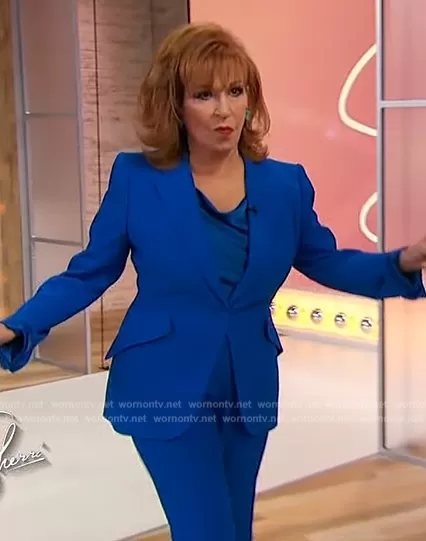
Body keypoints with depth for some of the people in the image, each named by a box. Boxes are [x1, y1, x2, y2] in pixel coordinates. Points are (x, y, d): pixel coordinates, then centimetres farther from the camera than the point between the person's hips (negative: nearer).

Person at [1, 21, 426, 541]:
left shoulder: (285, 183, -2)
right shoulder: (136, 177, -11)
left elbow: (326, 262, 10)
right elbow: (88, 273, -5)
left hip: (249, 389, 4)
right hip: (166, 389, -4)